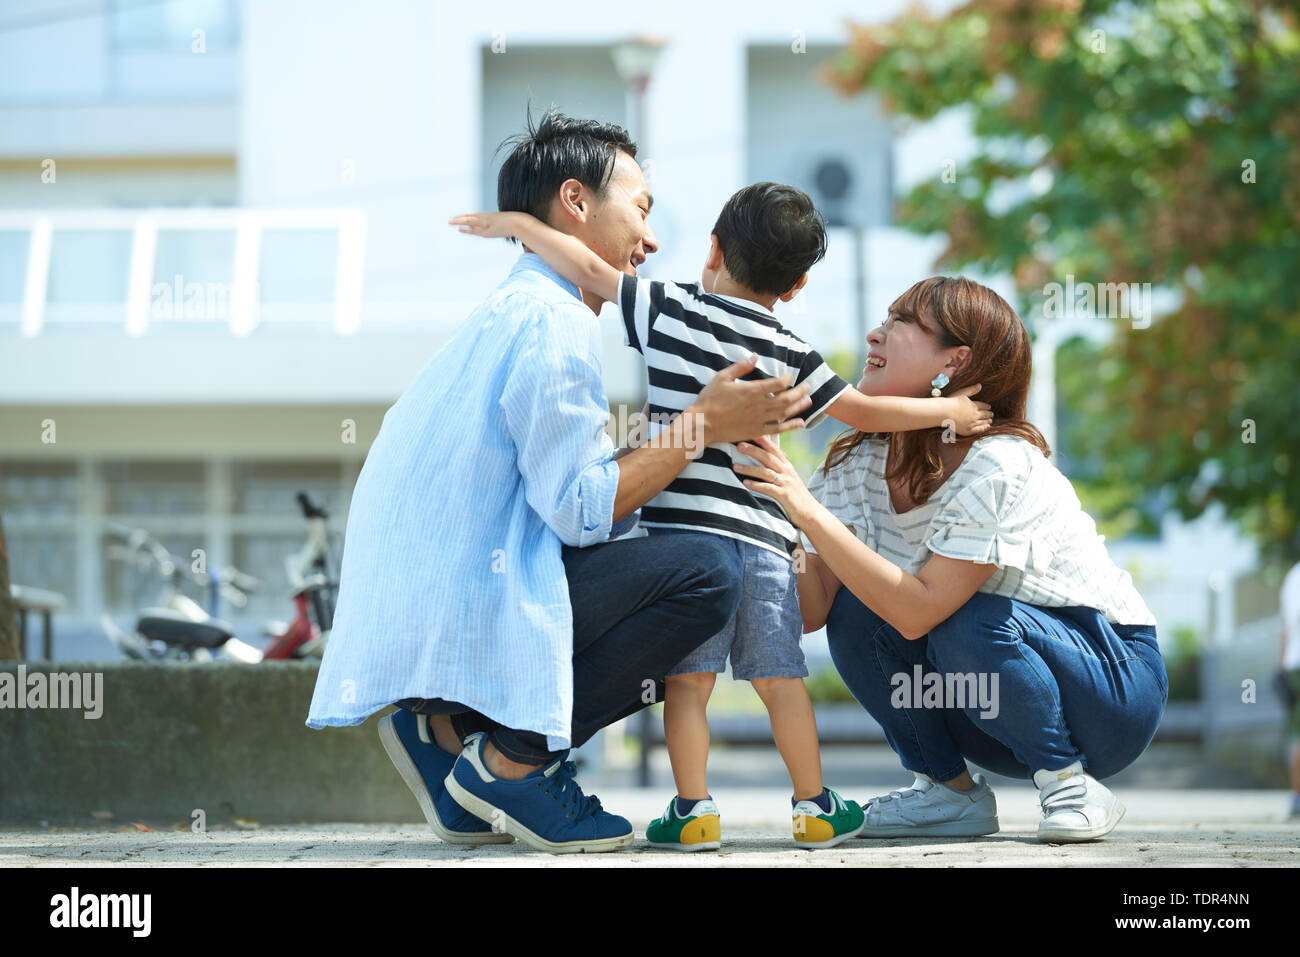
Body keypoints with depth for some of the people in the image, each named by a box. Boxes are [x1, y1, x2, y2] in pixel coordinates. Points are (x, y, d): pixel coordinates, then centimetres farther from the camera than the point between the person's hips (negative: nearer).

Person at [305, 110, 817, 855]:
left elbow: (562, 501, 17)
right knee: (706, 574, -15)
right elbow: (580, 509, -15)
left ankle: (451, 730, 10)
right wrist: (703, 425, -8)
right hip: (459, 614, -10)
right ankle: (505, 760, -9)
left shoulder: (513, 312, 22)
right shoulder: (555, 324, -11)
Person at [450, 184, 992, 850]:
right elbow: (863, 411, 13)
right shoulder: (788, 353, 7)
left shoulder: (670, 309, 3)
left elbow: (588, 269, 2)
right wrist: (946, 411, 27)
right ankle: (813, 808, 14)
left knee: (688, 677, 2)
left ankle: (693, 810, 0)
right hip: (761, 533, 1)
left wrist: (516, 223, 14)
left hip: (680, 525, -1)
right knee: (779, 676, 9)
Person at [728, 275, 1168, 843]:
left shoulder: (997, 465, -26)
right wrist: (771, 500, -26)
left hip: (1119, 682, -6)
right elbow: (811, 612, -13)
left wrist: (809, 511, -35)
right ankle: (952, 793, 0)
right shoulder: (862, 464, -4)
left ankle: (1072, 787, -11)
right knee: (855, 614, -14)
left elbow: (920, 610, -33)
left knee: (965, 623, -33)